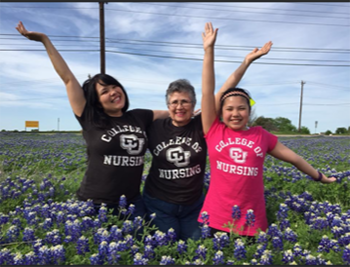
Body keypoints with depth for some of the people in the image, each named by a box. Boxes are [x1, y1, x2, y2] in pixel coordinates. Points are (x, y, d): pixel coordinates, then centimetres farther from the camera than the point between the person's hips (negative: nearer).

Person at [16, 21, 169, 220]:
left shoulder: (139, 117, 2)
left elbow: (170, 113, 15)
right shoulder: (90, 120, -6)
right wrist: (45, 40, -1)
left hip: (133, 203, 3)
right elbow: (68, 78, -5)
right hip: (95, 204, -2)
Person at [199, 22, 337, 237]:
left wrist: (320, 177, 28)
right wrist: (209, 50, -9)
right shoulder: (214, 132, -2)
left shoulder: (261, 135, 4)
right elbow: (207, 93, -7)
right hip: (215, 218, -1)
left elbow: (293, 157, 16)